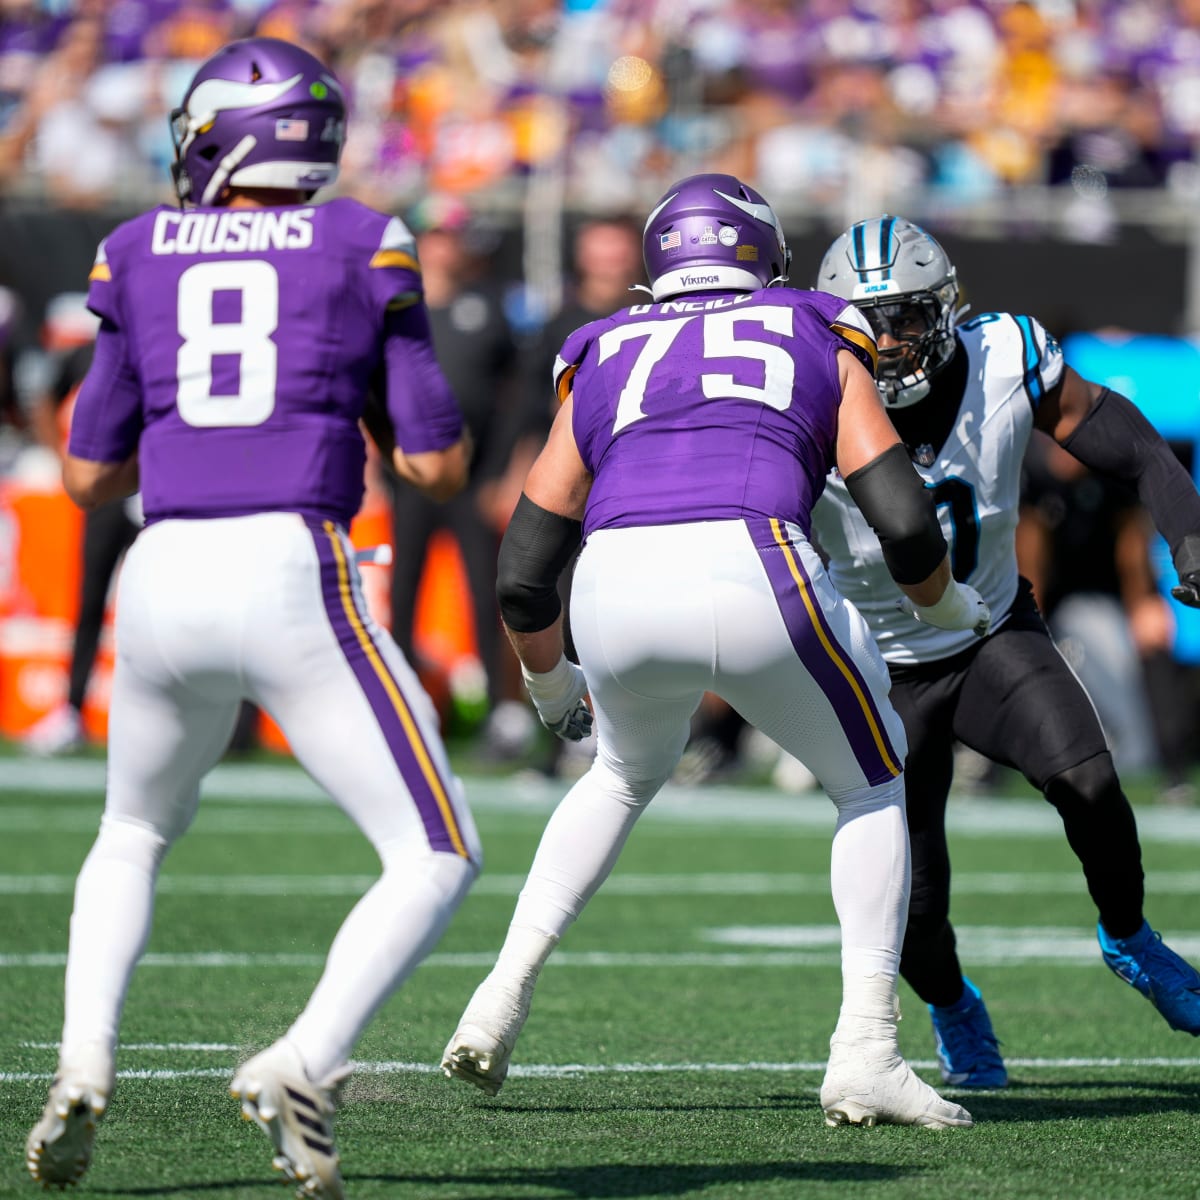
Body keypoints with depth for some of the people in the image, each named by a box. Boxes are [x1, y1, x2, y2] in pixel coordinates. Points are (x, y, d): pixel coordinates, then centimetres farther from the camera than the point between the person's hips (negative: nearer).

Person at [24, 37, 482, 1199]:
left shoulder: (139, 256, 12)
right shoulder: (365, 251, 7)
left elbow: (89, 474, 17)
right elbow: (438, 464, 6)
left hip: (163, 580, 3)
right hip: (292, 579, -3)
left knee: (134, 836, 29)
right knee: (437, 859, 4)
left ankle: (83, 1065, 8)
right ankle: (302, 1068, -16)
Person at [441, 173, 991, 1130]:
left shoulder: (603, 362, 31)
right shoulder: (819, 343, 26)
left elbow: (523, 578, 28)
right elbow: (905, 520, 14)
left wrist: (550, 684, 47)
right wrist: (950, 608, 36)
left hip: (616, 585, 3)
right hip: (750, 569, -3)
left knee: (627, 774, 35)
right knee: (873, 785, 23)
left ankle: (504, 997, 25)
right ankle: (865, 1053, 11)